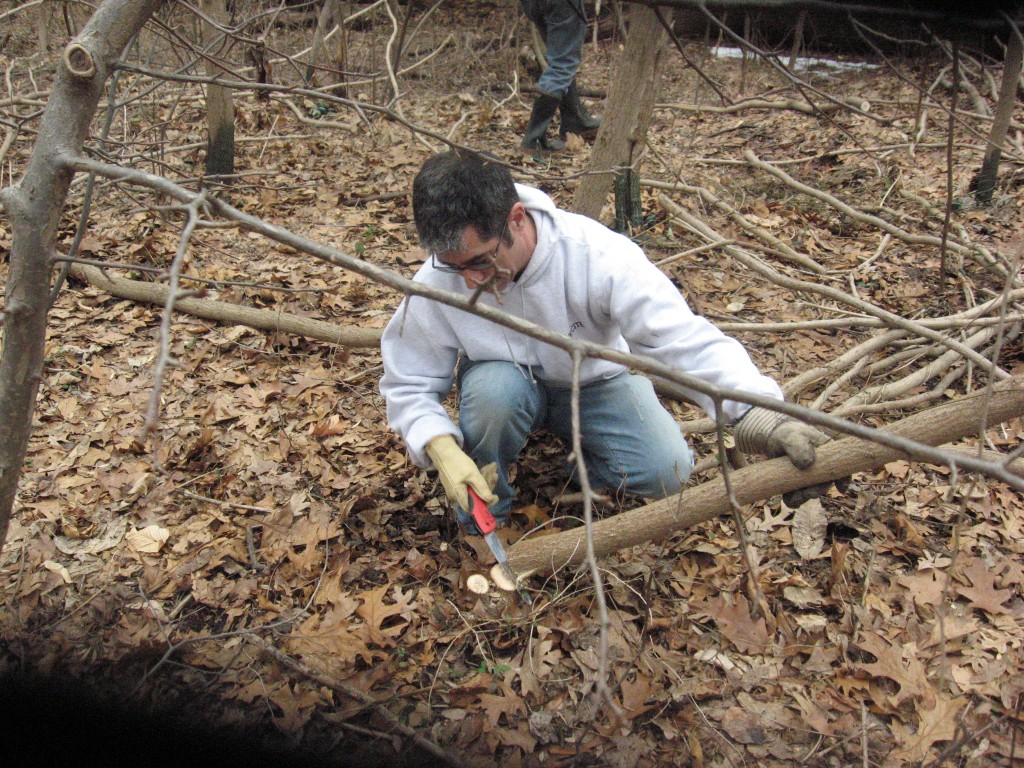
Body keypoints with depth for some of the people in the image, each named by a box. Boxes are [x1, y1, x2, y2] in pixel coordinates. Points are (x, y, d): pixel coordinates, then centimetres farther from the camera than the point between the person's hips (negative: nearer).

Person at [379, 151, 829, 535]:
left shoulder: (597, 255, -33)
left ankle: (580, 462, 9)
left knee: (666, 471, -24)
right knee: (492, 389, -36)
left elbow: (681, 338, -39)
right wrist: (442, 449, -35)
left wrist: (754, 411, -54)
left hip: (596, 382, 0)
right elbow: (408, 385, -15)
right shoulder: (436, 282, -26)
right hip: (506, 383, 1)